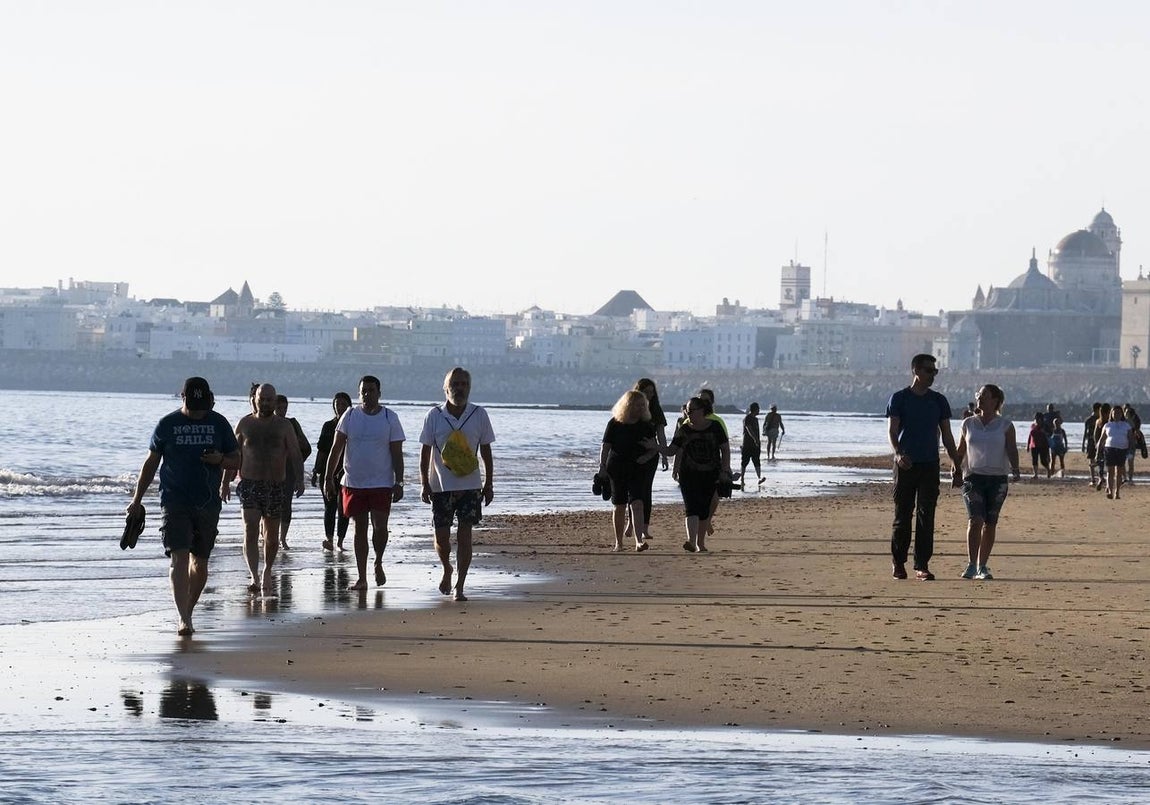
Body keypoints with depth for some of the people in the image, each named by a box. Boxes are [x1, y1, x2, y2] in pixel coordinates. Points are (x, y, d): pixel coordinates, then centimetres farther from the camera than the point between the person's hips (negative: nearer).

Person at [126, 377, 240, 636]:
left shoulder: (219, 424, 6)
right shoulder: (167, 424, 2)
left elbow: (236, 460, 11)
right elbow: (151, 463, 8)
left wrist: (221, 460, -12)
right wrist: (137, 499, 6)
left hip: (208, 504, 3)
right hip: (174, 501, -3)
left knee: (200, 561, 9)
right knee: (179, 558, -15)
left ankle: (188, 612, 26)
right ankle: (183, 619, -21)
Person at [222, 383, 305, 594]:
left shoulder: (284, 426, 4)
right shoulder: (244, 424, 6)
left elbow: (295, 455, -2)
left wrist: (299, 479, -16)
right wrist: (225, 482, 5)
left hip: (276, 487, 1)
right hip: (249, 484, -1)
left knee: (271, 535, 9)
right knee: (251, 531, -15)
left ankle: (267, 572, 31)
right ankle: (254, 576, -23)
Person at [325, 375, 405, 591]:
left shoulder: (390, 418, 0)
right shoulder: (350, 416, 3)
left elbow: (397, 454, 2)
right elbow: (336, 449, 4)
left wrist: (398, 483, -5)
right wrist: (328, 478, -2)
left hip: (381, 483, -2)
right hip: (354, 482, 2)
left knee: (380, 526, -10)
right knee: (359, 529, 5)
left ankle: (378, 563, 17)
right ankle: (361, 577, 10)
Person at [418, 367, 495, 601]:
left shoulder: (479, 415, 1)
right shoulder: (434, 416, -1)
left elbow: (486, 451, 7)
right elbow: (425, 451, 3)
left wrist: (489, 484, 5)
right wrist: (424, 484, -3)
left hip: (470, 485, 0)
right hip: (441, 485, 0)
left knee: (464, 535, -6)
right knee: (441, 536, 4)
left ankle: (459, 586, -1)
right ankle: (447, 571, 33)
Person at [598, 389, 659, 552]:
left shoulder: (646, 425, 4)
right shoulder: (615, 423, -2)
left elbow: (654, 447, 9)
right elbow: (605, 447, -1)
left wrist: (647, 456, -11)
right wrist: (602, 467, -9)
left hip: (638, 469, 0)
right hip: (617, 469, 0)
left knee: (637, 504, -15)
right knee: (619, 507, 8)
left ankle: (639, 541, -23)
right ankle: (618, 543, 20)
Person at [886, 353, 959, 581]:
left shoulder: (939, 401, 11)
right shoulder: (899, 398, 1)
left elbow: (947, 435, 14)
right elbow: (892, 430, -7)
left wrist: (957, 466, 10)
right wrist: (898, 453, -26)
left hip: (930, 464, 3)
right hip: (906, 464, -3)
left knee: (926, 516, -2)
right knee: (902, 515, 1)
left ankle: (922, 565, 0)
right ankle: (898, 562, 13)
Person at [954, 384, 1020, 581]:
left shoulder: (1005, 426, 4)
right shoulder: (968, 424, 10)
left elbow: (1012, 450, -3)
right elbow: (960, 452, 15)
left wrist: (1015, 469, -20)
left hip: (997, 478, 0)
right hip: (973, 477, 0)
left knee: (990, 524, 2)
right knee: (975, 520, -15)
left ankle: (982, 567, 10)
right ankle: (971, 565, -15)